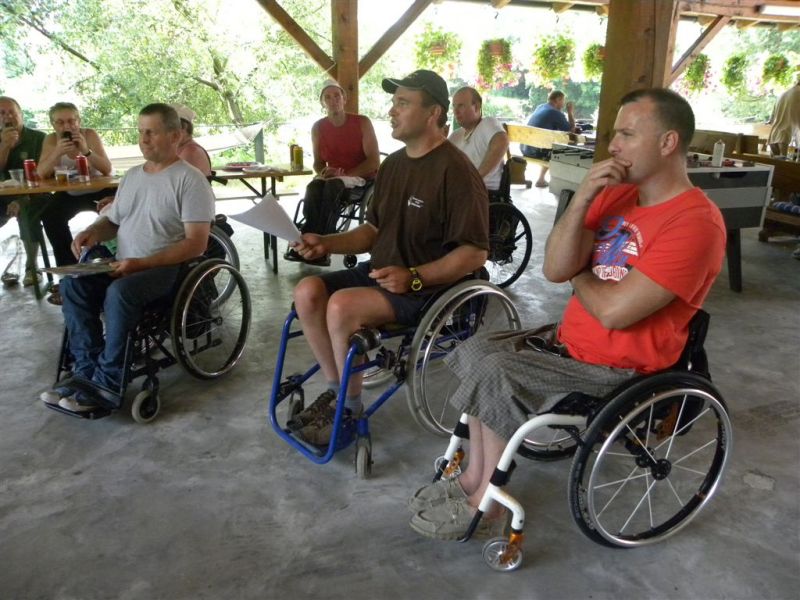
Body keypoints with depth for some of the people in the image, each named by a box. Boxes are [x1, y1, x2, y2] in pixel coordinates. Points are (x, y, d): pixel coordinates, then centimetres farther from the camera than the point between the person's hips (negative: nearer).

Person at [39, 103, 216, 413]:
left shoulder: (190, 180, -9)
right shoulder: (132, 175, 16)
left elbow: (196, 244, -17)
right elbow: (114, 221, 24)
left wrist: (141, 263, -24)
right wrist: (93, 231, -1)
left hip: (168, 269, -7)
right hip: (124, 265, 7)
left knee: (119, 292, -34)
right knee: (73, 284, -18)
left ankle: (107, 383, -21)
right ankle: (87, 370, -13)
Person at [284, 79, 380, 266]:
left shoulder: (362, 122, -6)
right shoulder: (318, 127, 4)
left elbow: (374, 160, -11)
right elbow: (318, 162, 12)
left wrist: (344, 174, -21)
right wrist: (323, 172, -14)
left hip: (361, 177, -3)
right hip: (333, 178, 4)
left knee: (332, 186, -36)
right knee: (314, 187, -31)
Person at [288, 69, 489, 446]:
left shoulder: (456, 172, -14)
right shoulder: (393, 164, 13)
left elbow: (475, 253, -18)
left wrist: (414, 277, -26)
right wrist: (326, 243, 2)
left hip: (428, 288, -8)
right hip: (379, 272, 8)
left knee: (342, 305, -28)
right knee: (307, 291, -13)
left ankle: (350, 407, -6)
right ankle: (334, 387, 3)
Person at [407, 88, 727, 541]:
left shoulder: (695, 222, -22)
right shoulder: (618, 194, 3)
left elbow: (614, 311, -28)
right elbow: (555, 270, -6)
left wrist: (580, 276, -7)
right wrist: (583, 197, -16)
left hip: (617, 366, -8)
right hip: (569, 338, 9)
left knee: (493, 375, -17)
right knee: (476, 352, 5)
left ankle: (487, 505, 3)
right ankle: (475, 478, 15)